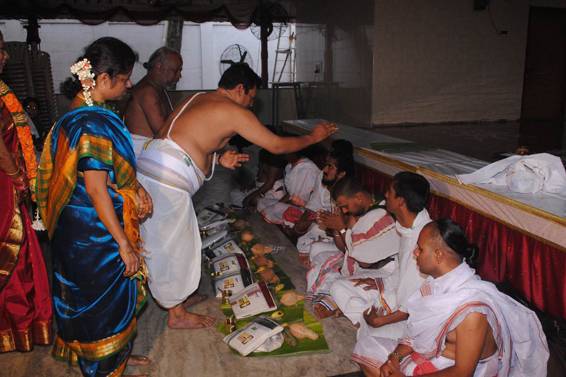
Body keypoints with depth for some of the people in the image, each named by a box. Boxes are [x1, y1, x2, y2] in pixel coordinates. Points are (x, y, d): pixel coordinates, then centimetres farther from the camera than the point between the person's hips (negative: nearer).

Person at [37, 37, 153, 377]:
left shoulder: (88, 112, 5)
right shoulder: (93, 124, -25)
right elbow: (96, 189, -26)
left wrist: (136, 188, -1)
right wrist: (124, 244, -21)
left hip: (90, 226, 10)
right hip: (96, 231, -10)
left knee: (116, 294, 23)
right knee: (105, 300, 9)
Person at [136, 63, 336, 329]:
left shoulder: (198, 99, 19)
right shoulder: (234, 111, -6)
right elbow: (277, 146, -1)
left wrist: (217, 159, 18)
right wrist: (313, 137, 13)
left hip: (147, 168, 9)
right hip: (168, 180, -9)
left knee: (161, 242, 22)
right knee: (174, 246, 5)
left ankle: (172, 295, 40)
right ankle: (177, 315, 22)